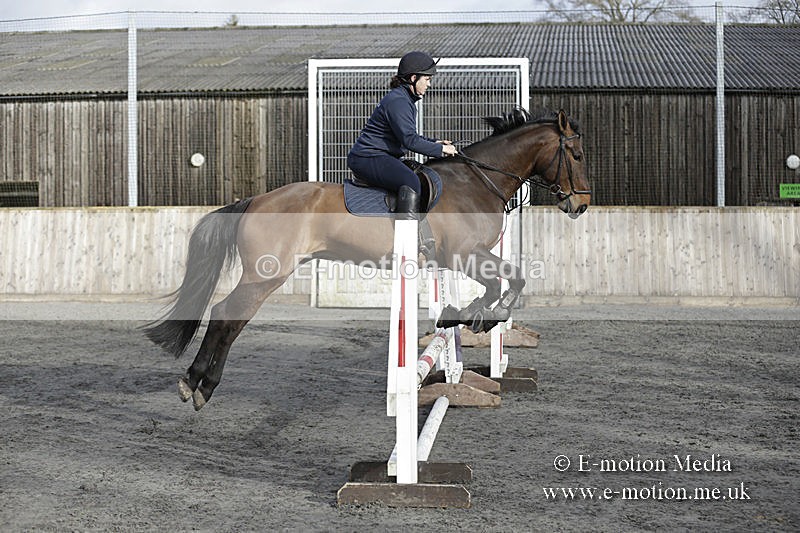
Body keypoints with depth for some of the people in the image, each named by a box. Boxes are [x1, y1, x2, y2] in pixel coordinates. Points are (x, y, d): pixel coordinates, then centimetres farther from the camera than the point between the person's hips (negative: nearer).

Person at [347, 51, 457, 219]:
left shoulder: (405, 99, 17)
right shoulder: (397, 101, -17)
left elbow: (409, 135, 26)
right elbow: (410, 140, -24)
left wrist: (435, 142, 13)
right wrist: (440, 149, -16)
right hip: (368, 159, -11)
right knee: (411, 181, -31)